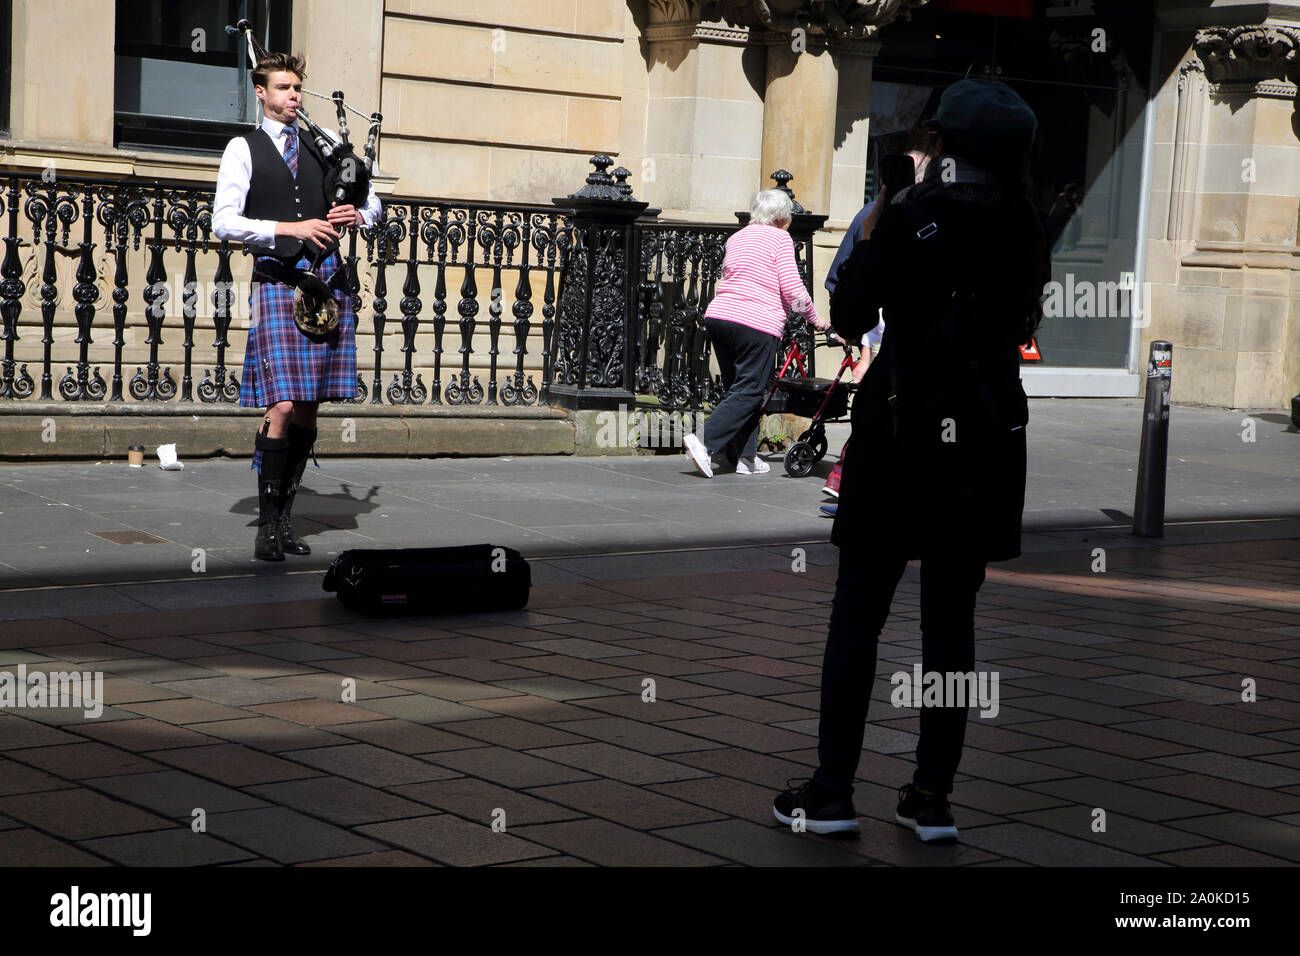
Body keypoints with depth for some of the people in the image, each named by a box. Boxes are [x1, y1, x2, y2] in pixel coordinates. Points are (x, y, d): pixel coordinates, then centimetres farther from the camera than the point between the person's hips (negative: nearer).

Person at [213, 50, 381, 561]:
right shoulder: (243, 149, 4)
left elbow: (372, 201, 23)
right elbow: (224, 222, -6)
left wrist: (356, 216, -1)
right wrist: (290, 228, -15)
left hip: (328, 281, 5)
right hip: (277, 281, -5)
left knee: (308, 409, 5)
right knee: (283, 407, -14)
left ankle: (284, 515, 15)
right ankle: (267, 524, -6)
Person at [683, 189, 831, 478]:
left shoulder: (736, 238, 21)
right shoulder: (780, 238, 0)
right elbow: (792, 288, -7)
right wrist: (814, 318, 7)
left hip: (718, 315, 7)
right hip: (756, 323, -7)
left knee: (737, 388, 15)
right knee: (749, 392, -5)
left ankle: (747, 457, 14)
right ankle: (704, 442, -19)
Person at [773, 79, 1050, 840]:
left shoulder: (908, 219, -9)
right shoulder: (1022, 233, 3)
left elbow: (848, 318, -5)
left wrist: (867, 238, 10)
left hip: (901, 432, -4)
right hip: (986, 441, 4)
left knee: (857, 614, 4)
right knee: (952, 618, 9)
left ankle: (834, 791, 4)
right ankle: (933, 797, 10)